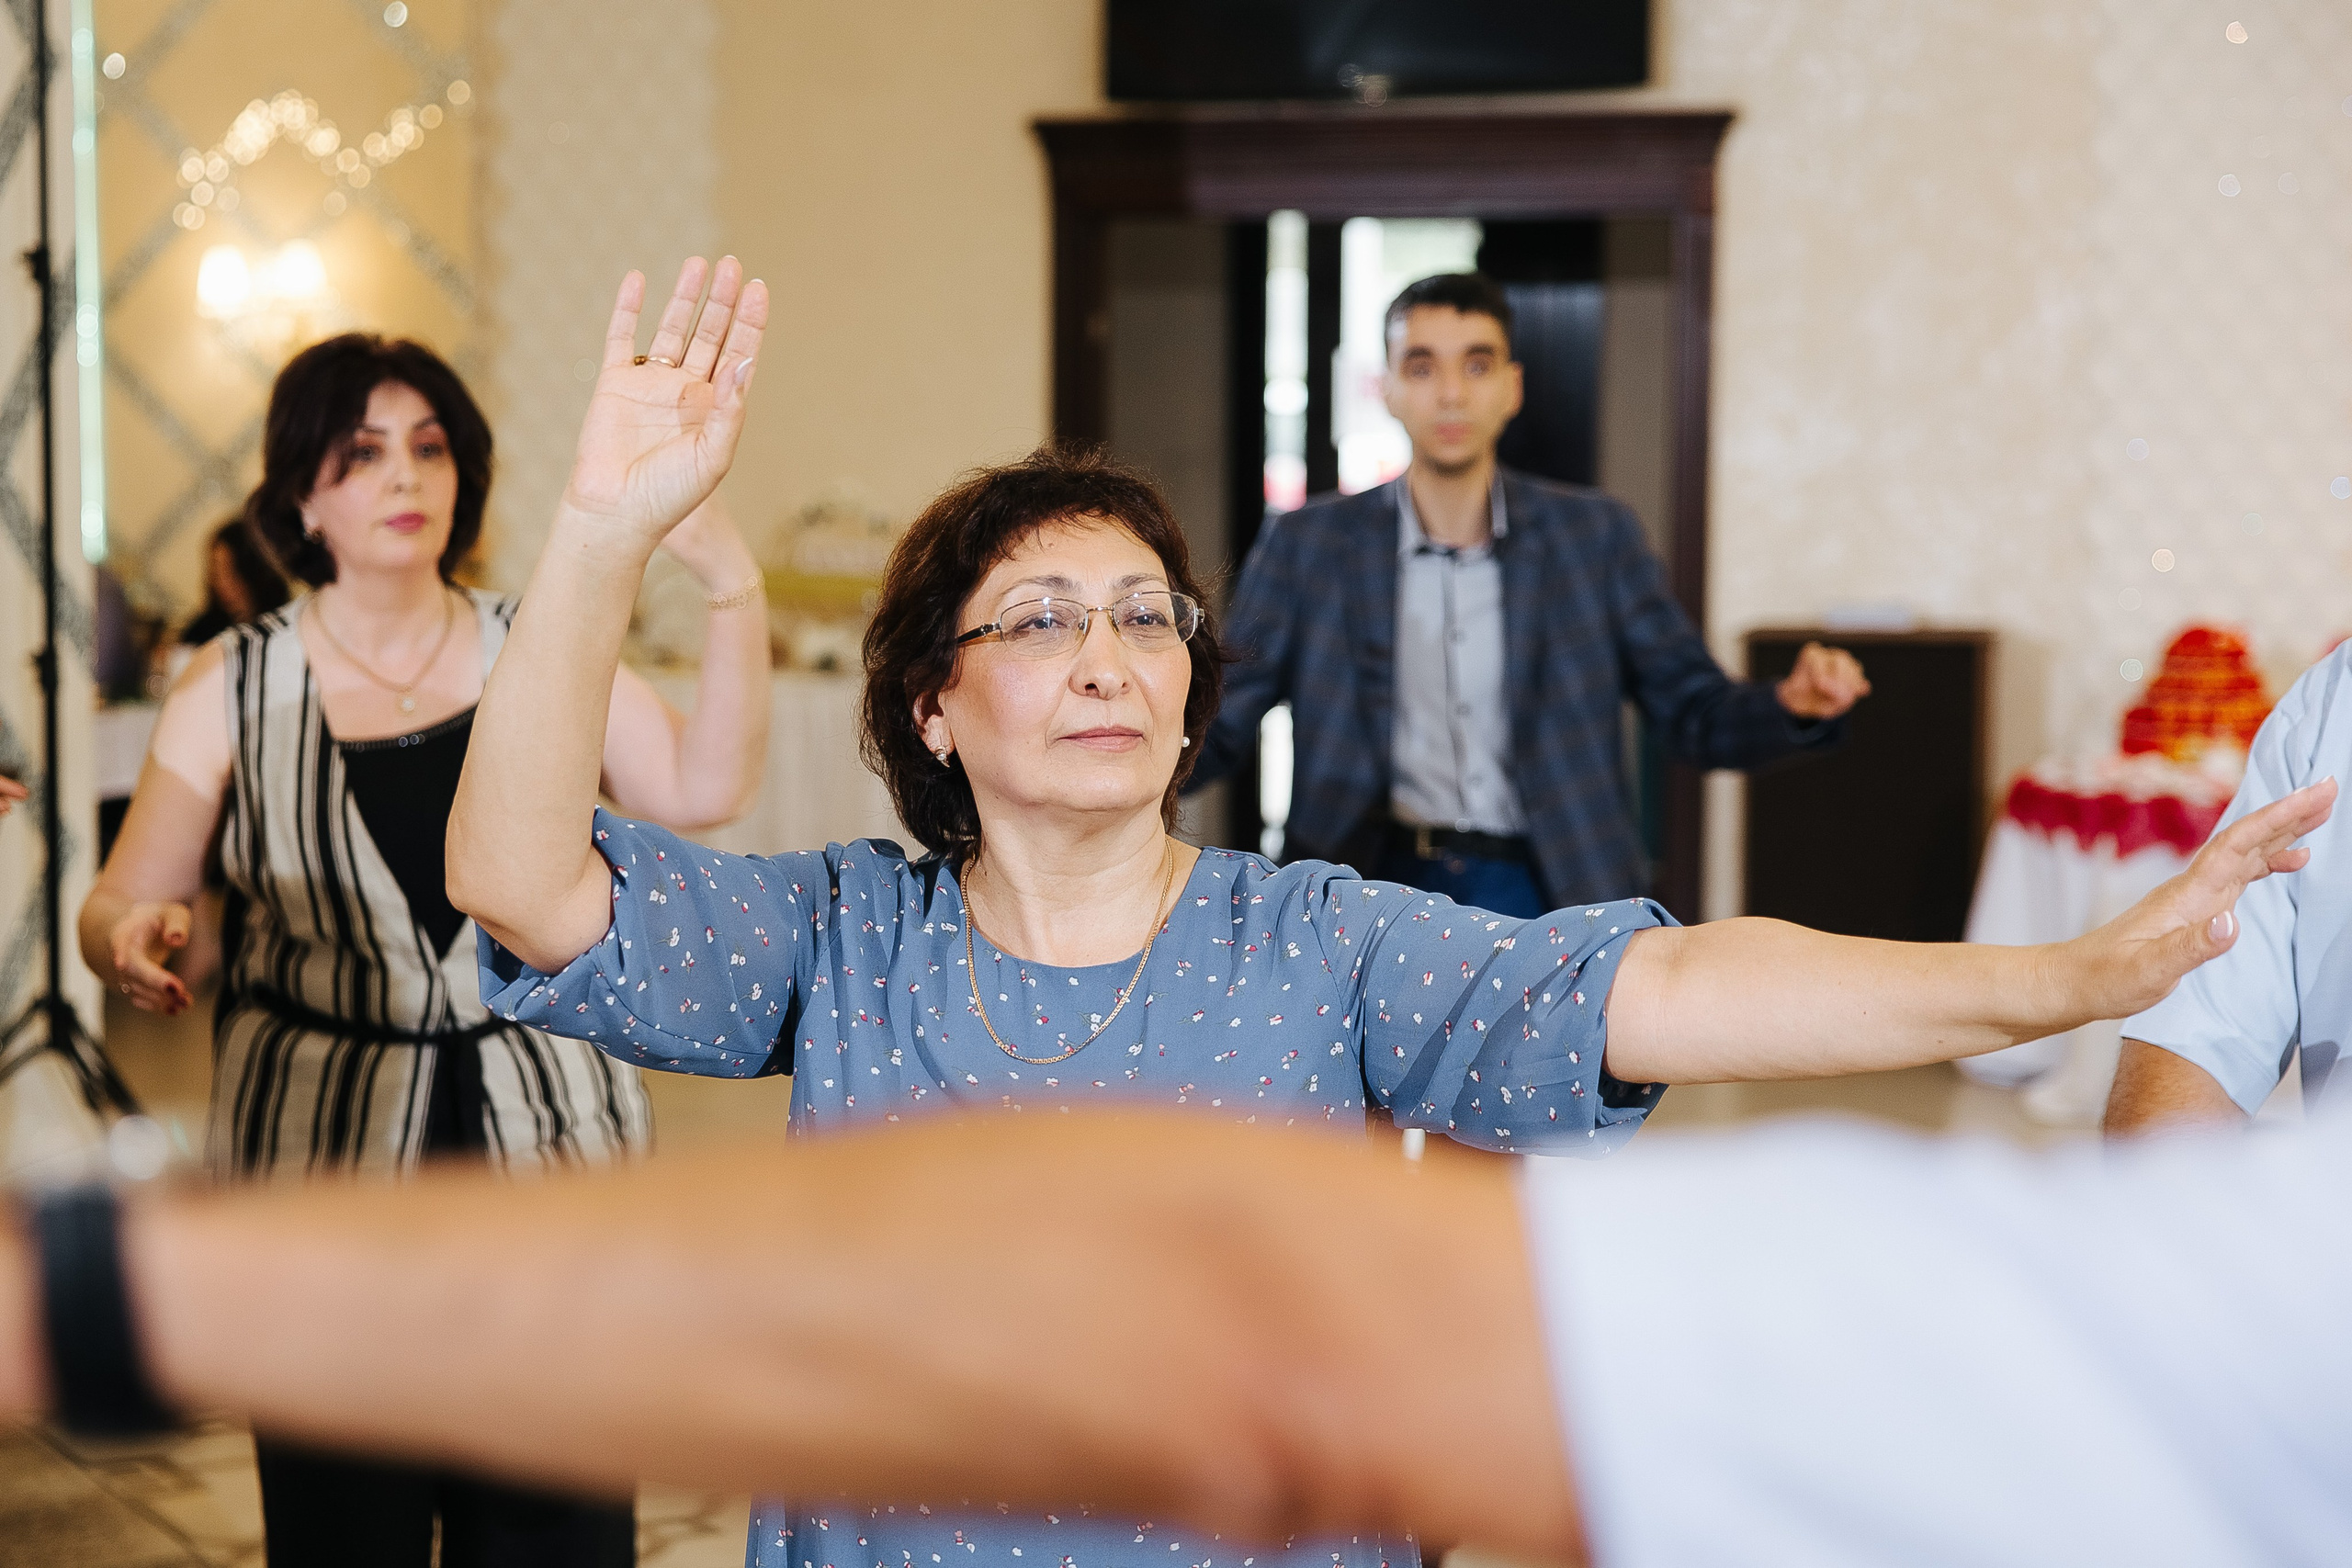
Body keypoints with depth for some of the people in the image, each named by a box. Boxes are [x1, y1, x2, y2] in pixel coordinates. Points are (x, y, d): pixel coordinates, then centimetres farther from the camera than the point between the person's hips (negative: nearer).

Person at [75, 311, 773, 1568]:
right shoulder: (235, 687, 2)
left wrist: (732, 590, -21)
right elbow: (118, 904, 5)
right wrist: (133, 939, -19)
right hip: (321, 1157, -1)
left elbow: (702, 788, -9)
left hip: (545, 1146, 1)